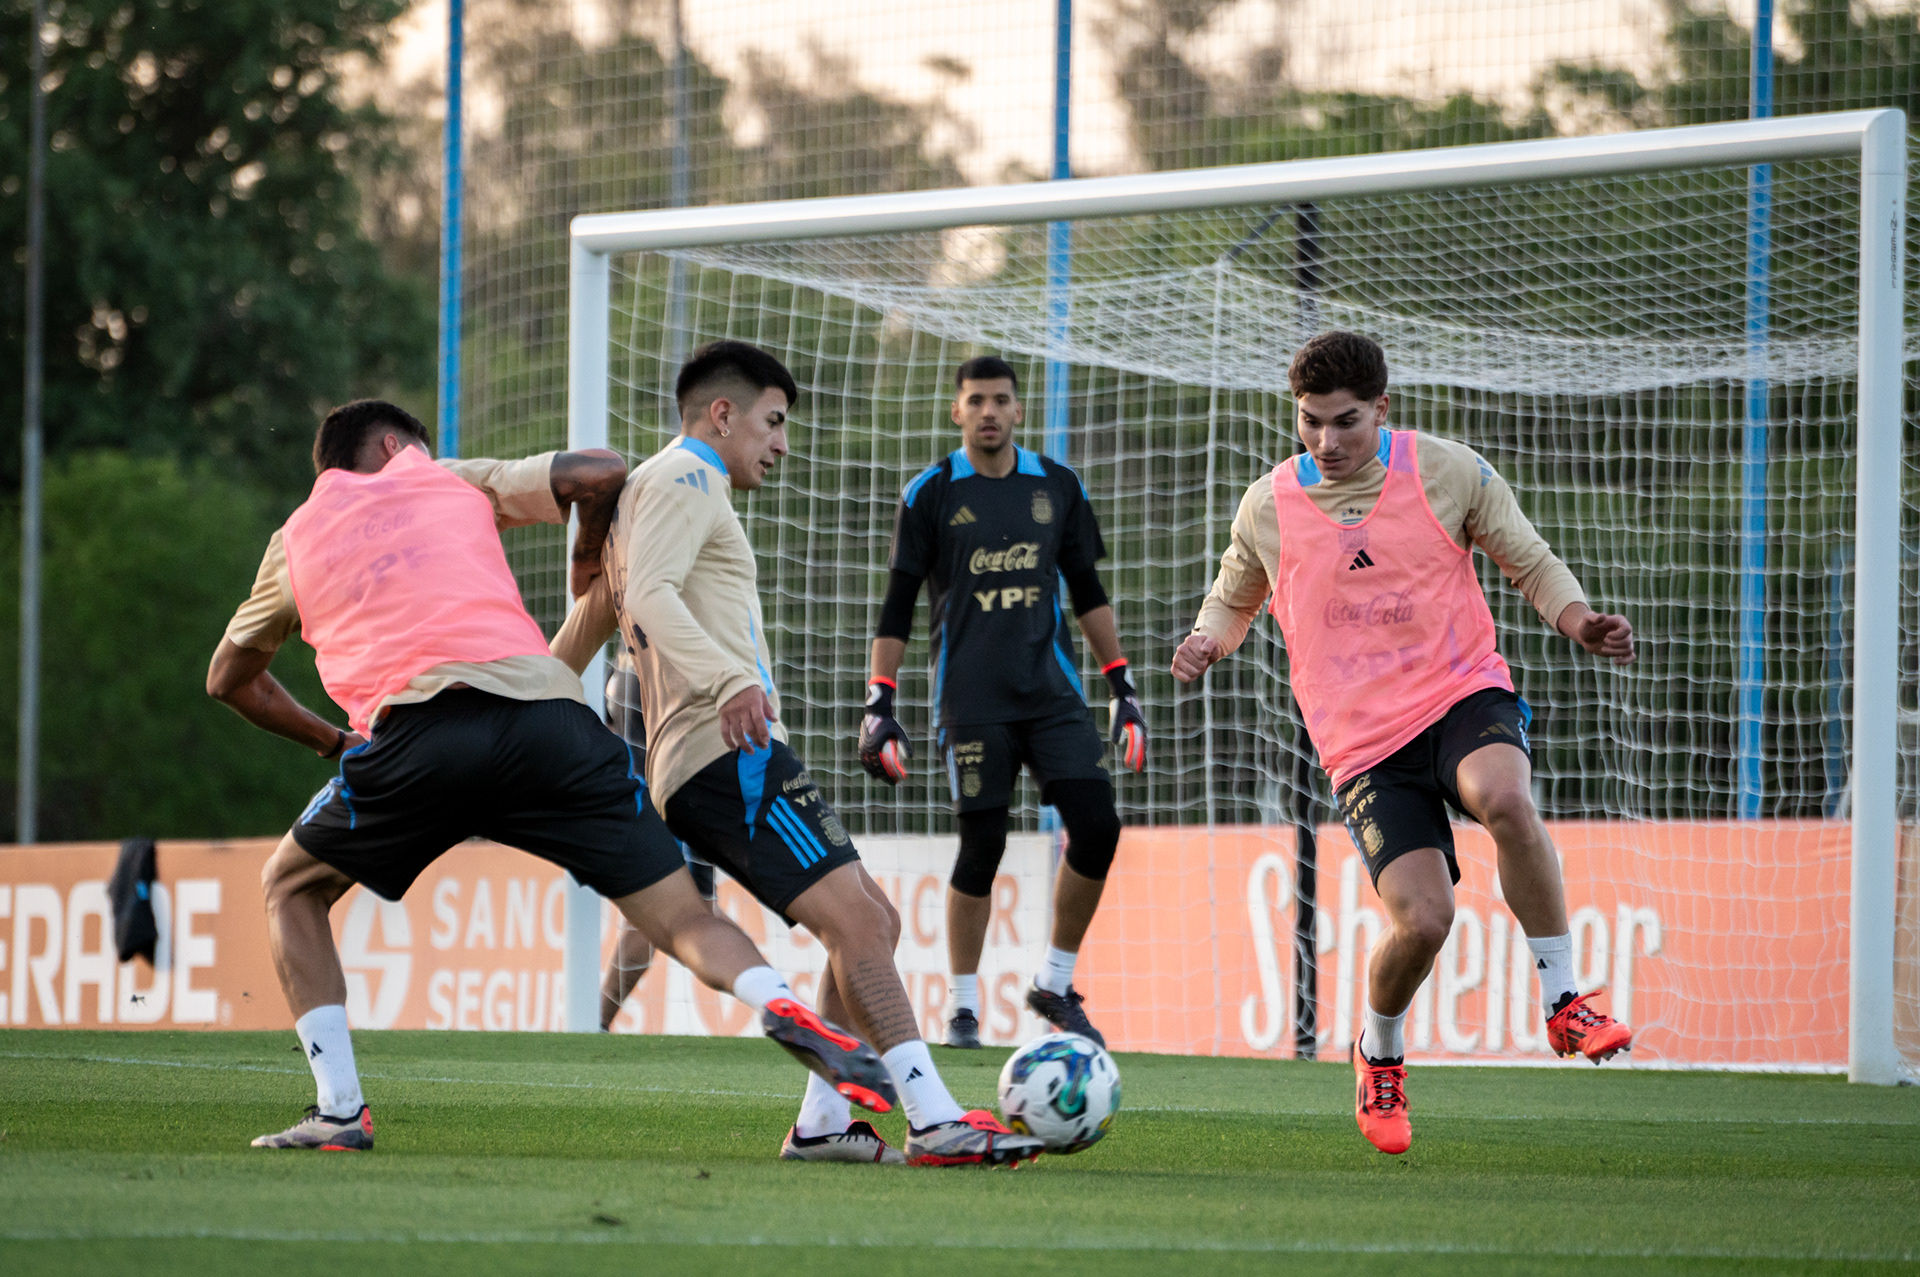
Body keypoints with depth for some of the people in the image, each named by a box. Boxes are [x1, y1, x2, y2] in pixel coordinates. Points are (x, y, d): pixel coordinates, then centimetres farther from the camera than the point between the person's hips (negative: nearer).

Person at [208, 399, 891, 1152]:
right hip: (544, 714, 1)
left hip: (413, 725, 0)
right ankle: (781, 1006, -28)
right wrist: (589, 556, 37)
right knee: (681, 916, 3)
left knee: (292, 886, 24)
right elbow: (602, 473, 18)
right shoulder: (453, 480, 27)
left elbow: (229, 680, 40)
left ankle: (339, 1110, 11)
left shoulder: (296, 538, 29)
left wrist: (328, 741, 51)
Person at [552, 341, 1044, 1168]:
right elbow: (649, 596, -19)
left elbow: (594, 615, 33)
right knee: (856, 919, -19)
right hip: (728, 753, -11)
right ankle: (936, 1123, -27)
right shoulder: (684, 478, -2)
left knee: (868, 922, 10)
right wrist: (729, 680, -33)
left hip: (717, 765, 11)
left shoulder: (651, 489, 29)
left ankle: (821, 1124, 7)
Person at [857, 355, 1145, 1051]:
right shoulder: (931, 494, 0)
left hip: (1052, 689, 3)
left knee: (1097, 827, -8)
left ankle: (1054, 983, 8)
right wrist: (879, 706, -4)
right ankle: (963, 1006, 9)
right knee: (981, 847, -5)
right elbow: (898, 607, 2)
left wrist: (1122, 687, 12)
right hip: (972, 699, -3)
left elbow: (1088, 593, 17)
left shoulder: (1057, 487, 9)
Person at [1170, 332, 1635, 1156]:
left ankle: (1563, 1002, -19)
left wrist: (1581, 623, -10)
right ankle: (1379, 1052, 17)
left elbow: (1531, 563, 10)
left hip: (1464, 693, 0)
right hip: (1364, 741, 0)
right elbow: (1235, 596, 21)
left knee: (1505, 799, -37)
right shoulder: (1268, 508, 3)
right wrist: (1208, 640, -2)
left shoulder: (1448, 473, 0)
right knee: (1422, 919, -18)